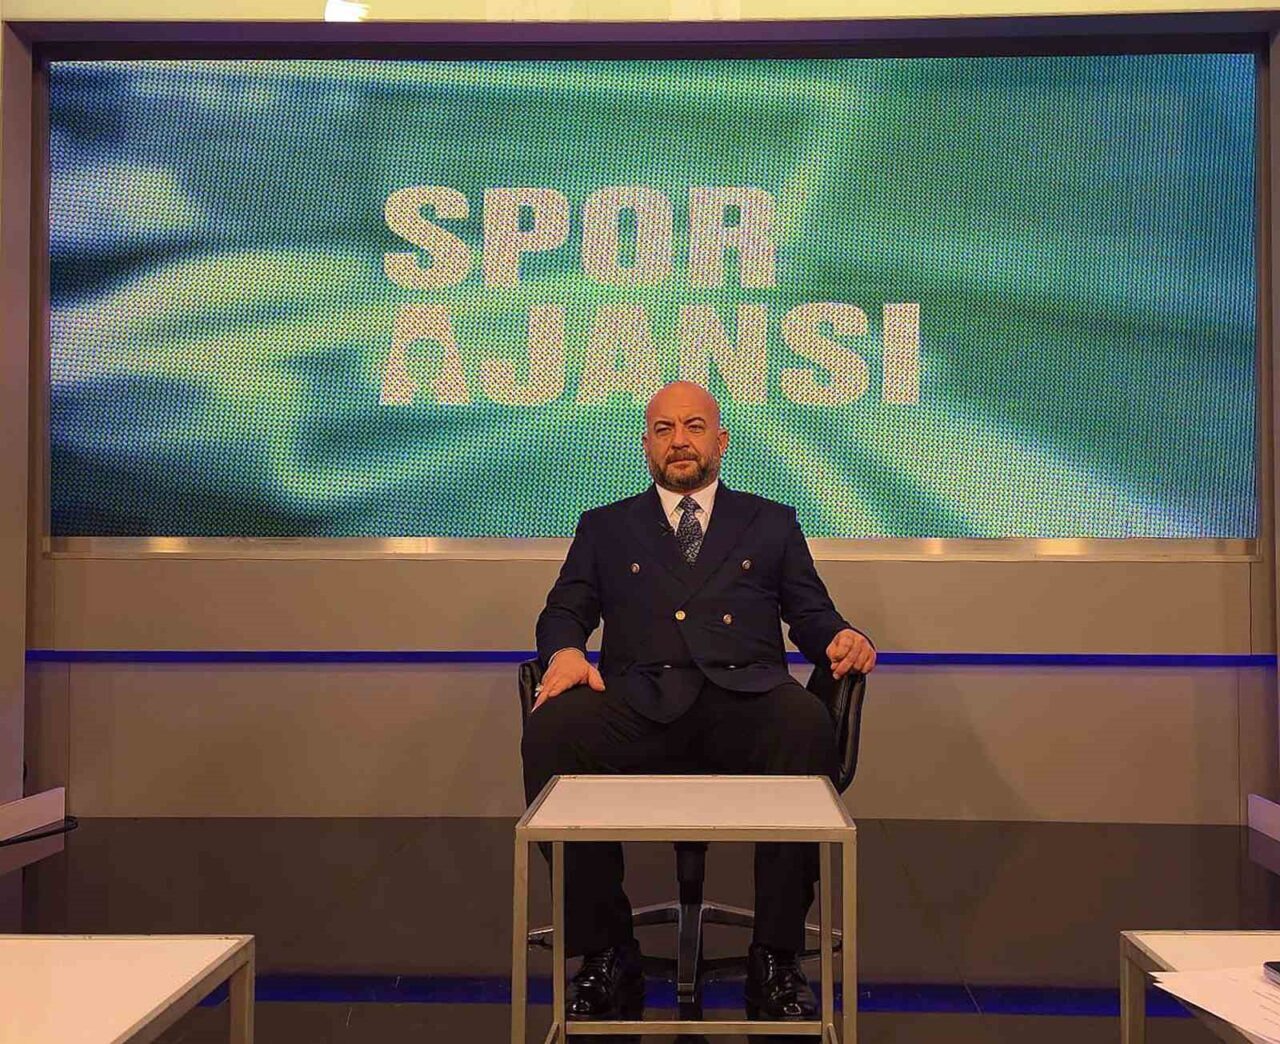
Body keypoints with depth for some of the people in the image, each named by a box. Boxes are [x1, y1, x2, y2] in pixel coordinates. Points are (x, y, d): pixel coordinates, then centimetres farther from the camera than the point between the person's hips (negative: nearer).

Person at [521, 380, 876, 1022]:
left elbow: (811, 614, 19)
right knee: (551, 729, -32)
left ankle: (775, 959, -25)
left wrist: (843, 638, -5)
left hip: (743, 694, 0)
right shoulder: (605, 528, 28)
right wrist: (564, 650, -7)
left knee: (807, 724, -36)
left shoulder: (772, 524, 27)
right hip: (640, 700, 1)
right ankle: (605, 955, -19)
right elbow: (564, 611, 17)